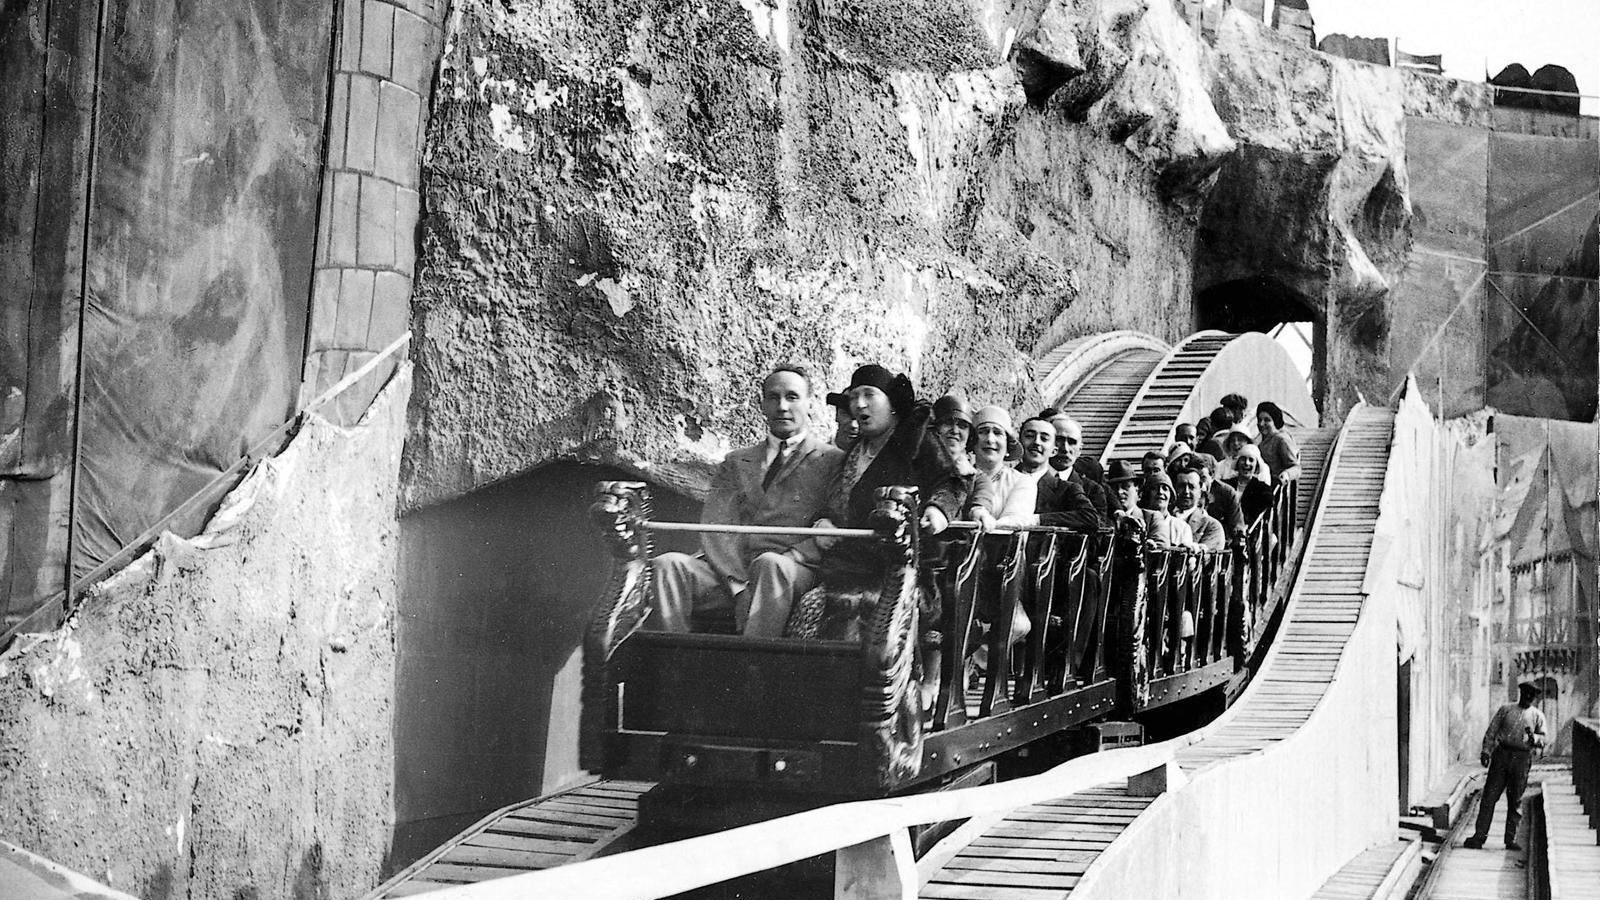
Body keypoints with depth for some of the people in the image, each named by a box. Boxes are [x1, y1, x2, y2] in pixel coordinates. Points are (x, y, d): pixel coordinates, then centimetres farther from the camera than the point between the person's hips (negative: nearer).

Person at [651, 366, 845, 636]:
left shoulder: (833, 461, 11)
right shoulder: (736, 463, 23)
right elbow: (716, 527, 8)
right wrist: (739, 585, -10)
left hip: (793, 572, -4)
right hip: (729, 573, 4)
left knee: (770, 565, -37)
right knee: (667, 564, -21)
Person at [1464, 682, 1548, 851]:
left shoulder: (1537, 716, 11)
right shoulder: (1506, 709, 10)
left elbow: (1543, 740, 6)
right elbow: (1491, 731, 9)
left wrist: (1533, 737, -15)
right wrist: (1486, 750, -1)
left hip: (1522, 759, 0)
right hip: (1502, 754, 0)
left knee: (1516, 800, 3)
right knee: (1489, 796, -4)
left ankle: (1511, 839, 10)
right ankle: (1479, 836, -3)